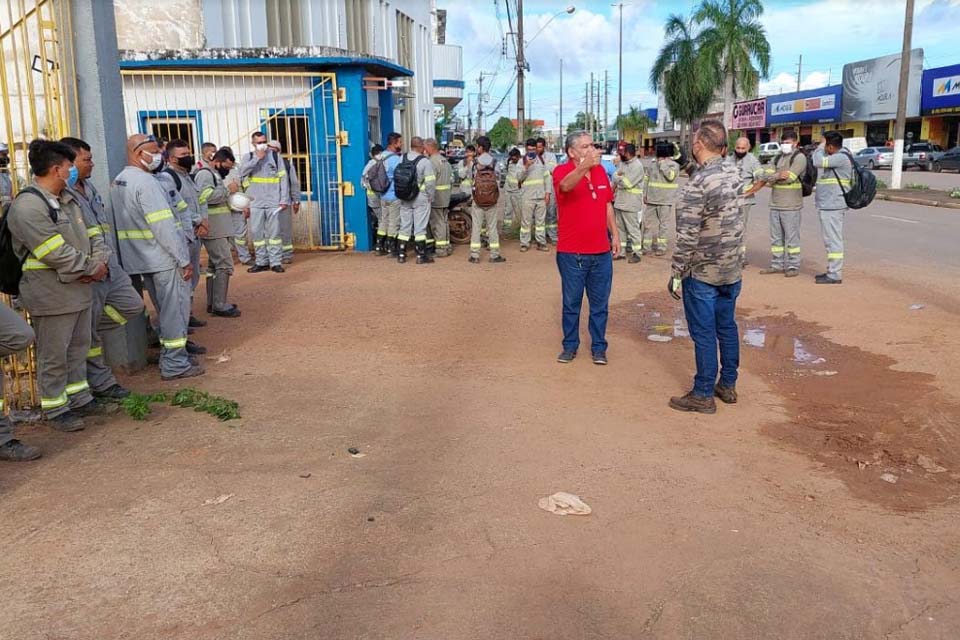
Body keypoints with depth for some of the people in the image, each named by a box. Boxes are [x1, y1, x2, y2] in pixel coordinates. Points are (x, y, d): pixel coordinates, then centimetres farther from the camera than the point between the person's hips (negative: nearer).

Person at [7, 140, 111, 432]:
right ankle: (55, 409, 16)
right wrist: (91, 269, -14)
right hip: (51, 295, -9)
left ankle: (79, 399, 33)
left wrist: (99, 261, -5)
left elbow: (89, 234, 14)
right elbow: (55, 252, -24)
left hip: (79, 288, 9)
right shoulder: (27, 206, -18)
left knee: (78, 347, 19)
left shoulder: (67, 199, 12)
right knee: (54, 355, 3)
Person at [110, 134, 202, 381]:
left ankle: (169, 359, 25)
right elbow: (163, 226, -22)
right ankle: (175, 365, 4)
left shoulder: (118, 182, 13)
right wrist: (184, 260, -18)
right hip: (163, 258, -9)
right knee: (174, 310, -1)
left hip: (139, 258, 9)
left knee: (164, 309, 18)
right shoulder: (145, 181, -17)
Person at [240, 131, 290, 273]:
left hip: (273, 201, -1)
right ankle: (261, 262, 12)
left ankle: (276, 262, 4)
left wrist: (284, 199, -5)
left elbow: (283, 178, 2)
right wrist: (257, 158, -11)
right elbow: (242, 171, -9)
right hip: (255, 203, 2)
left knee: (274, 232, 0)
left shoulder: (275, 156, 6)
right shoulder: (249, 157, 9)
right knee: (257, 232, 4)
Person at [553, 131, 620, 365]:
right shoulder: (562, 171, -11)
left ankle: (598, 347, 23)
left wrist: (615, 234, 15)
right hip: (571, 253, -4)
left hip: (601, 251, 4)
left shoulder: (600, 171, 6)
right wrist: (585, 166, -55)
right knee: (571, 303, 9)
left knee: (600, 304, 11)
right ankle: (570, 346, 23)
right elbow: (565, 185, -37)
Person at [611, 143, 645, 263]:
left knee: (633, 229, -3)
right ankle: (621, 251, 24)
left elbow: (628, 183, -22)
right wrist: (621, 177, -10)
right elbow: (615, 175, 11)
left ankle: (637, 253, 5)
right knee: (620, 228, 15)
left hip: (630, 205, -9)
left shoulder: (637, 166, -16)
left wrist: (618, 179, -5)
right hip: (619, 202, 9)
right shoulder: (622, 163, 12)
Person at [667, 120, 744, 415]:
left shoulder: (696, 185, -21)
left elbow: (687, 237, -20)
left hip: (702, 272, -7)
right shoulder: (734, 173, 1)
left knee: (704, 334, 2)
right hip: (732, 270, 7)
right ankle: (728, 385, 29)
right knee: (727, 327, 17)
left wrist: (676, 274, -13)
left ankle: (703, 395, 12)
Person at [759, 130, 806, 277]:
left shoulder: (799, 157, -5)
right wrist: (778, 175, -13)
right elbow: (766, 175, 6)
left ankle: (793, 266, 5)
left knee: (791, 237, -2)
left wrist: (772, 178, -4)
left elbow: (789, 177, -17)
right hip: (775, 204, 7)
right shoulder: (778, 157, 17)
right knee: (776, 237, 11)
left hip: (790, 205, -7)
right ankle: (777, 265, 20)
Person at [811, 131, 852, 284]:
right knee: (831, 240, 16)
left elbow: (818, 162, -24)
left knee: (833, 240, -7)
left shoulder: (841, 158, -15)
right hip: (829, 206, 11)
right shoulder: (836, 158, 17)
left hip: (832, 207, -11)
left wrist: (820, 146, -9)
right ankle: (832, 271, 24)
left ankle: (834, 275, -4)